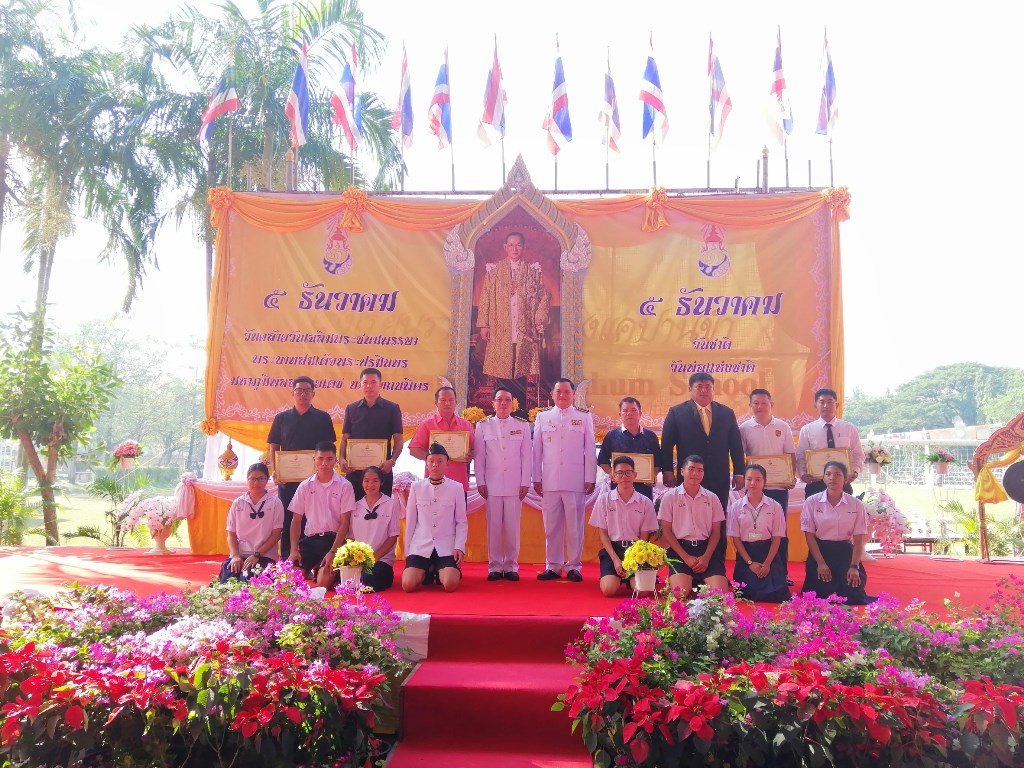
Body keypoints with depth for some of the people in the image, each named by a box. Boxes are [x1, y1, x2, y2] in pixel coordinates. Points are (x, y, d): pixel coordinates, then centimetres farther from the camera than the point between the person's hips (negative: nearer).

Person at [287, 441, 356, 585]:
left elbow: (344, 522, -5)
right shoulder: (305, 486, 7)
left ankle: (320, 569, 14)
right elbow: (296, 520, 9)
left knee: (323, 582, -23)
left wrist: (333, 552, -15)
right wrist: (294, 550, -3)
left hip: (333, 539, -3)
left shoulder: (344, 486, -3)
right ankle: (310, 570, 18)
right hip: (310, 539, 3)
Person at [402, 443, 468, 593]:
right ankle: (426, 572, 18)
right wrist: (407, 551, 8)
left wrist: (460, 547, -9)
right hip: (420, 546, 1)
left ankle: (441, 572, 16)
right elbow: (410, 522, 8)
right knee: (408, 585, -17)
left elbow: (461, 522, 3)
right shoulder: (416, 487, 3)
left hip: (447, 547, -1)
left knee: (450, 584, -22)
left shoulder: (456, 488, -1)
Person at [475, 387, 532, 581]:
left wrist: (525, 483, 0)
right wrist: (480, 482, 0)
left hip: (515, 485, 0)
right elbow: (479, 456, 5)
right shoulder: (483, 426, 5)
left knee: (513, 527, 2)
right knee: (493, 526, 2)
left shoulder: (522, 425, 5)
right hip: (492, 485, 0)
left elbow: (527, 456, 4)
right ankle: (494, 567, 10)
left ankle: (511, 566, 11)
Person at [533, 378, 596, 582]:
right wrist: (536, 478, 5)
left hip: (576, 481, -1)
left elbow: (590, 451, 4)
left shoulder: (584, 418, 6)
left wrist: (590, 479, -1)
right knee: (552, 526, 5)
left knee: (575, 526, 2)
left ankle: (574, 567, 12)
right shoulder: (542, 417, 9)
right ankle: (553, 566, 15)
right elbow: (537, 450, 9)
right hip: (550, 481, 1)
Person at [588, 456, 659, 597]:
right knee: (609, 589, -22)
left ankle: (630, 578, 14)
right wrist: (616, 560, -9)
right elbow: (602, 533, 1)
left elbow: (644, 536, 3)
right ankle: (620, 576, 14)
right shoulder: (604, 499, 0)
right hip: (612, 549, 0)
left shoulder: (645, 502, 1)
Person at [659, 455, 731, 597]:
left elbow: (716, 531, 8)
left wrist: (706, 557, -9)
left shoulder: (712, 498, 8)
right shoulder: (670, 497, 1)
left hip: (706, 548, 2)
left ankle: (700, 582, 12)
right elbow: (666, 531, -1)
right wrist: (686, 557, -11)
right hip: (680, 549, -2)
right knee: (681, 592, -26)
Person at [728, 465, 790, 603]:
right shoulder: (736, 506, 0)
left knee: (776, 594, -17)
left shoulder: (775, 506, 0)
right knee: (751, 593, -16)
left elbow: (777, 538, -1)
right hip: (745, 553, 0)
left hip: (769, 552, 0)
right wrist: (750, 562, -9)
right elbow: (735, 538, 0)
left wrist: (767, 563, -11)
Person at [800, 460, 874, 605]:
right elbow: (809, 535, -4)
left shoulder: (856, 505, -1)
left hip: (845, 552, 1)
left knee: (853, 595, -12)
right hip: (819, 551, -1)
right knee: (822, 596, -13)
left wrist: (854, 566, -11)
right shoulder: (811, 502, -4)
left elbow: (859, 539, -1)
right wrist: (821, 563, -12)